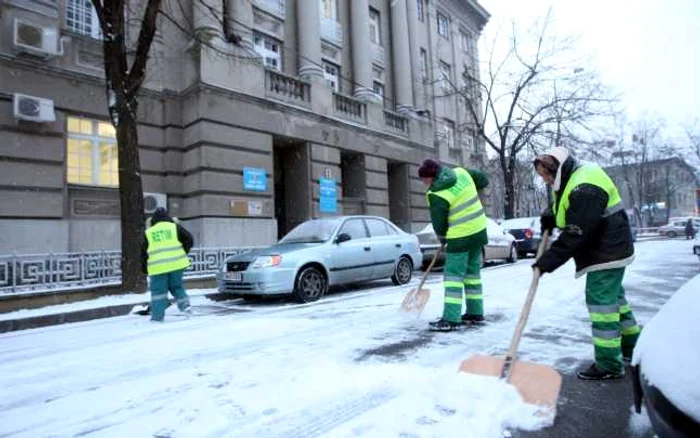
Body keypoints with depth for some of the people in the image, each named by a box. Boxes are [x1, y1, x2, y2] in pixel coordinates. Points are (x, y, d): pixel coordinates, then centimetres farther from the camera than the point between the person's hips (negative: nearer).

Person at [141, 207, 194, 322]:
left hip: (158, 267, -1)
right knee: (177, 286, 18)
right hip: (176, 264, 1)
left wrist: (145, 269, 19)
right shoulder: (175, 227, 6)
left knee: (158, 291, 6)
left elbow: (143, 252, 11)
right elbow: (189, 239, 1)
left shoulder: (148, 232, 10)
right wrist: (183, 252, 14)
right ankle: (184, 304, 3)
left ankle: (157, 317, 7)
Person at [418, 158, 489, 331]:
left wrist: (443, 240, 9)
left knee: (453, 275, -4)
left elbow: (438, 223, -9)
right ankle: (475, 313, 25)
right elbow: (483, 180, 19)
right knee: (473, 272, 16)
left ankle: (450, 319, -5)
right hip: (479, 230, 8)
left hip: (460, 237, -8)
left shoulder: (436, 195, -18)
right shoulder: (462, 172, 3)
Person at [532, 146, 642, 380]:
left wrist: (547, 262, -26)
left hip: (607, 253, -11)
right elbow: (561, 208, 20)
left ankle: (609, 364, 2)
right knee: (614, 296, 21)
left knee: (601, 301, -7)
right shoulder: (571, 178, 6)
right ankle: (632, 346, 38)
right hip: (608, 250, 11)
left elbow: (575, 235, -30)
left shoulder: (585, 189, -28)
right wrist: (550, 216, -3)